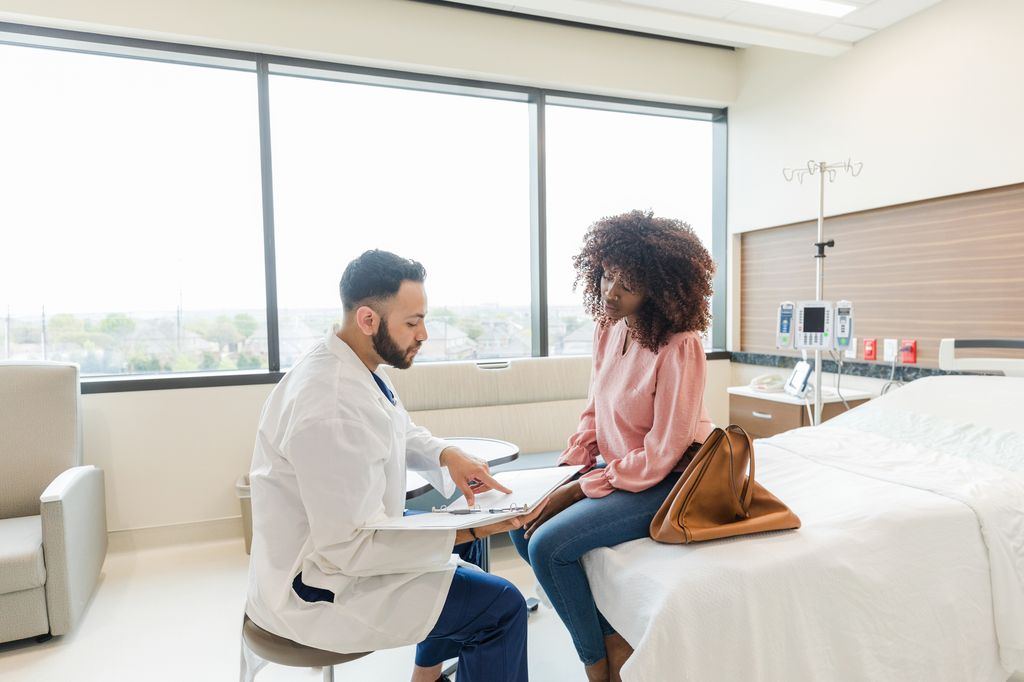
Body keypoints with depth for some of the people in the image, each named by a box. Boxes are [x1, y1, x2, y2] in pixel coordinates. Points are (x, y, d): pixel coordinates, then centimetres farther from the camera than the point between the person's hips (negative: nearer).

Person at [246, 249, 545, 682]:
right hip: (317, 591, -9)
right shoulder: (331, 410, -33)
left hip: (337, 538, 10)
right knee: (503, 605, -11)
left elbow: (401, 432, 11)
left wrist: (446, 454, -8)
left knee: (463, 526, 25)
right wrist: (470, 532, -28)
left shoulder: (350, 365, -5)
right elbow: (349, 548, -29)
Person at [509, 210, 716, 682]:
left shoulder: (679, 347, -25)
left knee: (548, 545, -19)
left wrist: (579, 490, -18)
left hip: (665, 483, -8)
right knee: (522, 526, 0)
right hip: (613, 466, 8)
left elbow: (661, 456, -22)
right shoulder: (609, 328, -1)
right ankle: (612, 637, 12)